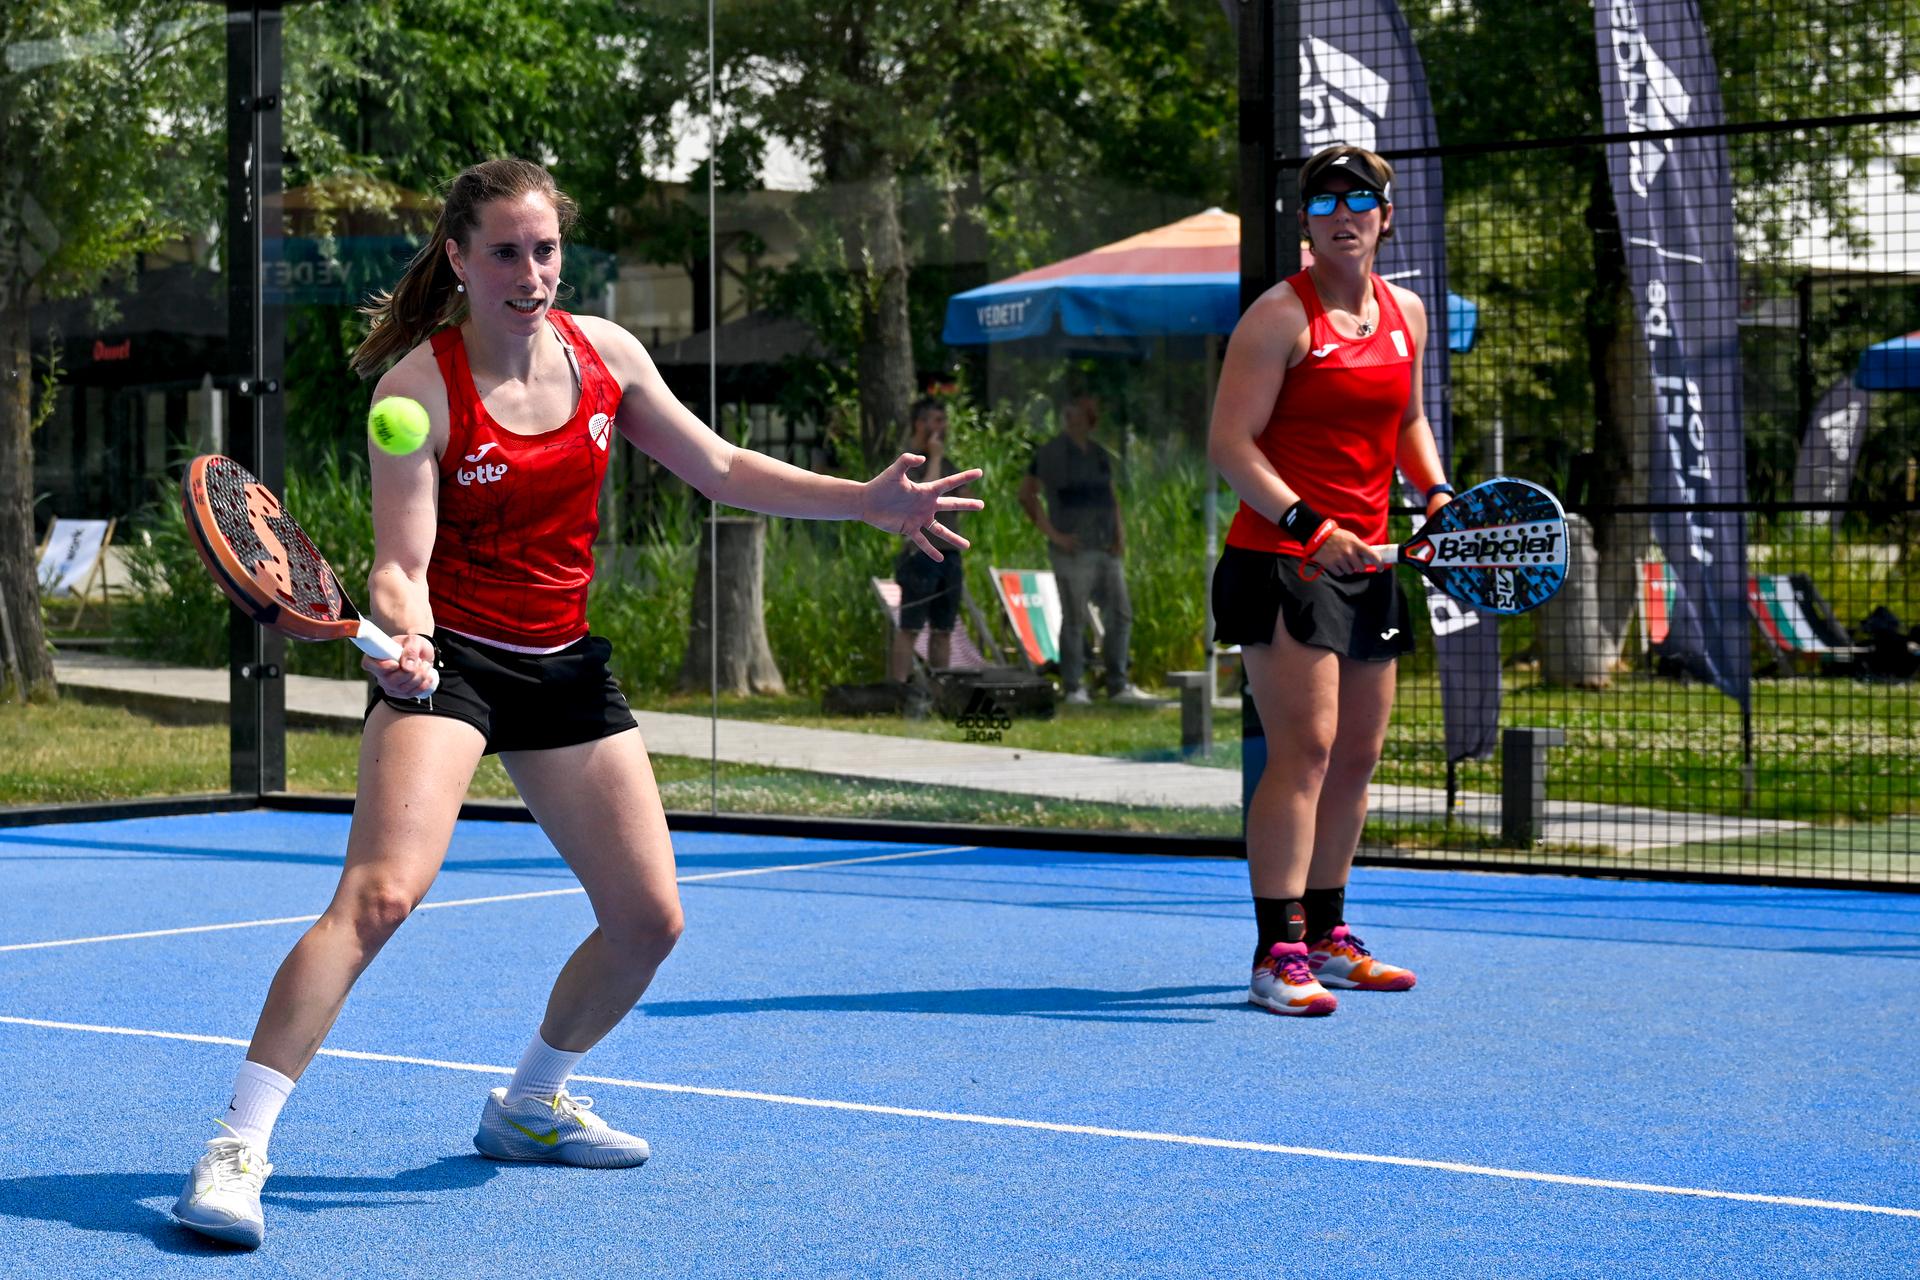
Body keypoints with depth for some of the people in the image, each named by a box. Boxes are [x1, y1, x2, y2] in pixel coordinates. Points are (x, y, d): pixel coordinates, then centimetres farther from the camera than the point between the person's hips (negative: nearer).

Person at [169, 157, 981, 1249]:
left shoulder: (604, 352, 0)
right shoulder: (420, 387, -15)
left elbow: (719, 469, 10)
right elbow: (402, 561, -17)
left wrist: (869, 501, 4)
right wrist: (402, 636, -40)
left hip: (565, 665, 6)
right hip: (448, 662, -6)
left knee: (650, 916, 8)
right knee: (381, 892, -26)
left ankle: (531, 1106, 32)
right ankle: (238, 1148, -22)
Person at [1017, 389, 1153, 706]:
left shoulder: (1100, 454, 17)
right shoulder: (1051, 453, -4)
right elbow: (1027, 495, -9)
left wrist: (1120, 534, 8)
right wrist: (1053, 534, -13)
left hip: (1107, 550, 7)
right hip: (1074, 550, -7)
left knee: (1120, 615, 5)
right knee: (1075, 620, -2)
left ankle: (1119, 686, 11)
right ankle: (1074, 688, 5)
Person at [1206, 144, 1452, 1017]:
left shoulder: (1406, 315, 13)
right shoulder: (1281, 316, -9)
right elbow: (1229, 443, -14)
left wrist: (1435, 493, 9)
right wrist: (1310, 526, -23)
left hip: (1365, 565, 8)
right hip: (1281, 560, -8)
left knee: (1357, 756, 12)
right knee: (1304, 748, -15)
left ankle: (1326, 936, 25)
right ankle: (1278, 955, -15)